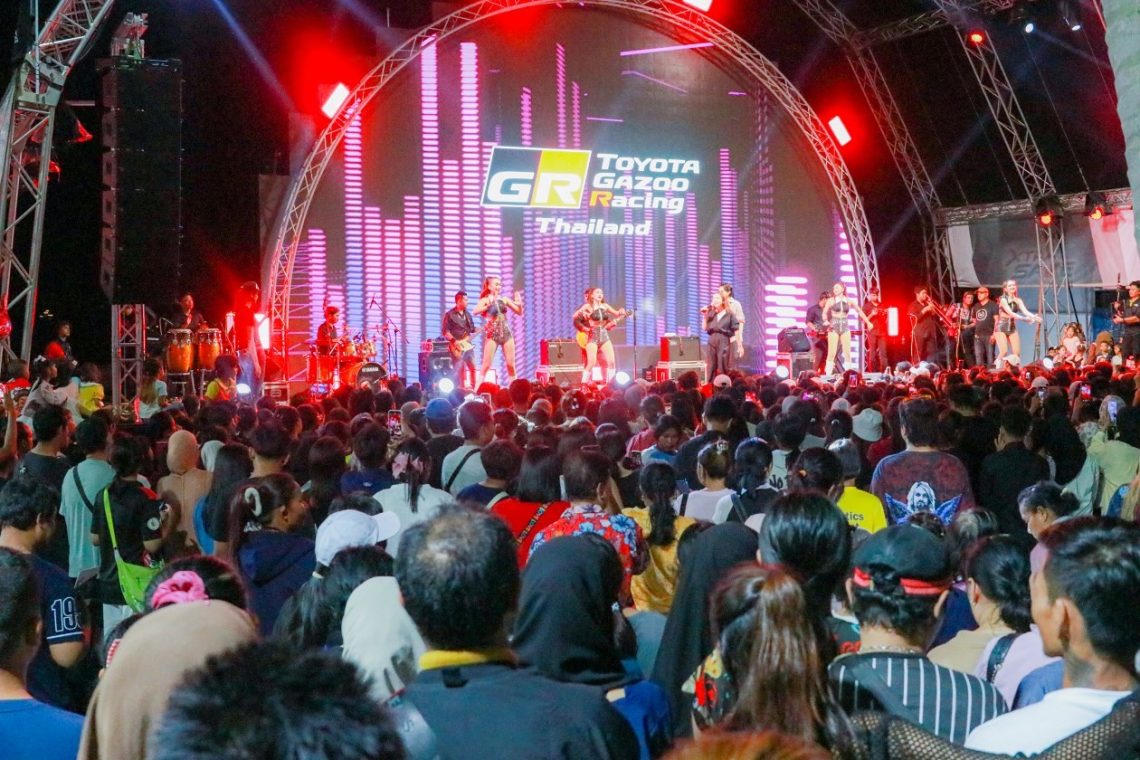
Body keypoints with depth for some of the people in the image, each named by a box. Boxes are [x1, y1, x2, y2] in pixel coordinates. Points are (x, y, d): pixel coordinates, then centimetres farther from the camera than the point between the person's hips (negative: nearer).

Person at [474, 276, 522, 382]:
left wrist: (519, 303, -4)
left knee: (511, 364, 2)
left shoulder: (504, 299, 10)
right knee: (486, 364, -8)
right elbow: (476, 311, -19)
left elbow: (519, 312, 14)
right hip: (492, 334, -4)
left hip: (506, 333, 4)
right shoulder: (485, 300, -1)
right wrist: (488, 306, -28)